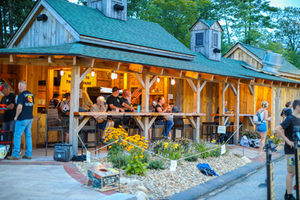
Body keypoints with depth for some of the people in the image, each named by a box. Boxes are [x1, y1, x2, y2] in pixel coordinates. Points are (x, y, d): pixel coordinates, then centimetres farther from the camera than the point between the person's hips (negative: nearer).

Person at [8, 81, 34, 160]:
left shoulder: (21, 95, -13)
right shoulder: (31, 94, 11)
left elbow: (20, 107, -21)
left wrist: (16, 116, -9)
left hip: (22, 119, -8)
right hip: (30, 118, 8)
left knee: (17, 136, -1)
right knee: (28, 135, 10)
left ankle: (15, 155, 1)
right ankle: (28, 154, 12)